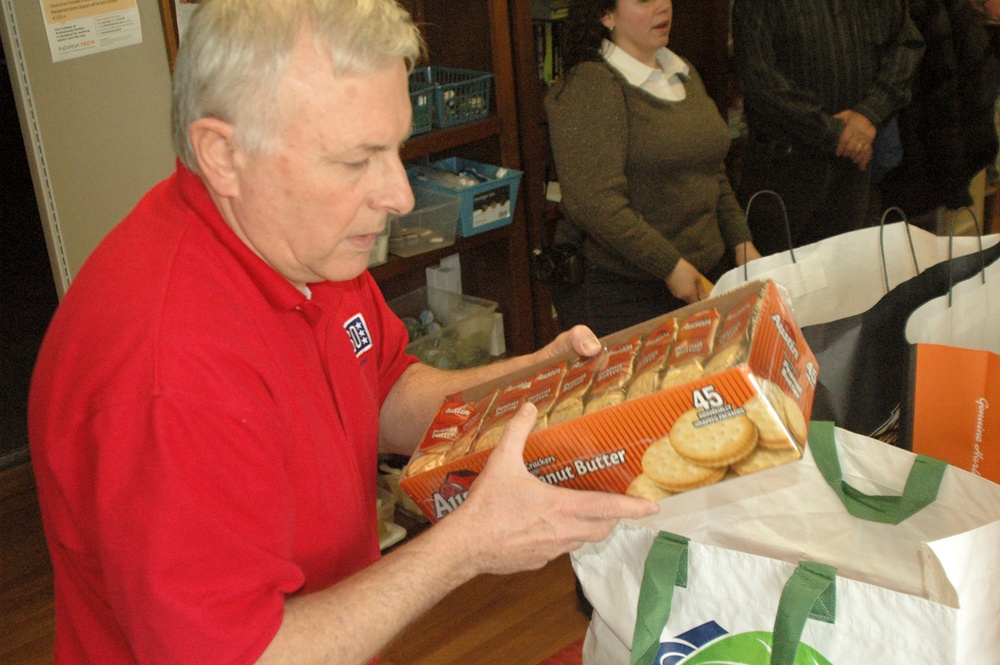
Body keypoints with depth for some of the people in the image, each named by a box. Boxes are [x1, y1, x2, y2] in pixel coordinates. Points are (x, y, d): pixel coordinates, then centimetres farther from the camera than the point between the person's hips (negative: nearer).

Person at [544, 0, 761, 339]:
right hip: (620, 293, -7)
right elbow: (593, 203, -22)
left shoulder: (684, 73, 14)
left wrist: (742, 243, 11)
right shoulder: (589, 85, -13)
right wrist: (670, 266, -20)